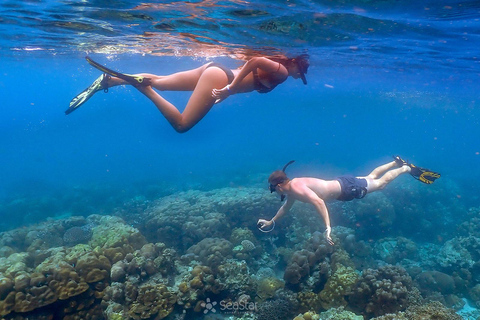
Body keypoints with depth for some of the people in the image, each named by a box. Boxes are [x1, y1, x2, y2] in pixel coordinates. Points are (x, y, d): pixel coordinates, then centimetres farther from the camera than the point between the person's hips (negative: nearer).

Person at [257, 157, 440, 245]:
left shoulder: (297, 188, -30)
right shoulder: (292, 188, 0)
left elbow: (319, 202, -44)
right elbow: (286, 207, 19)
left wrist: (328, 227, -46)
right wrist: (272, 221, 22)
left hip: (346, 188, -8)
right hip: (341, 184, 8)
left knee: (381, 183, 10)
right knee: (371, 177, 27)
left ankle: (407, 169, 27)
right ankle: (397, 163, 44)